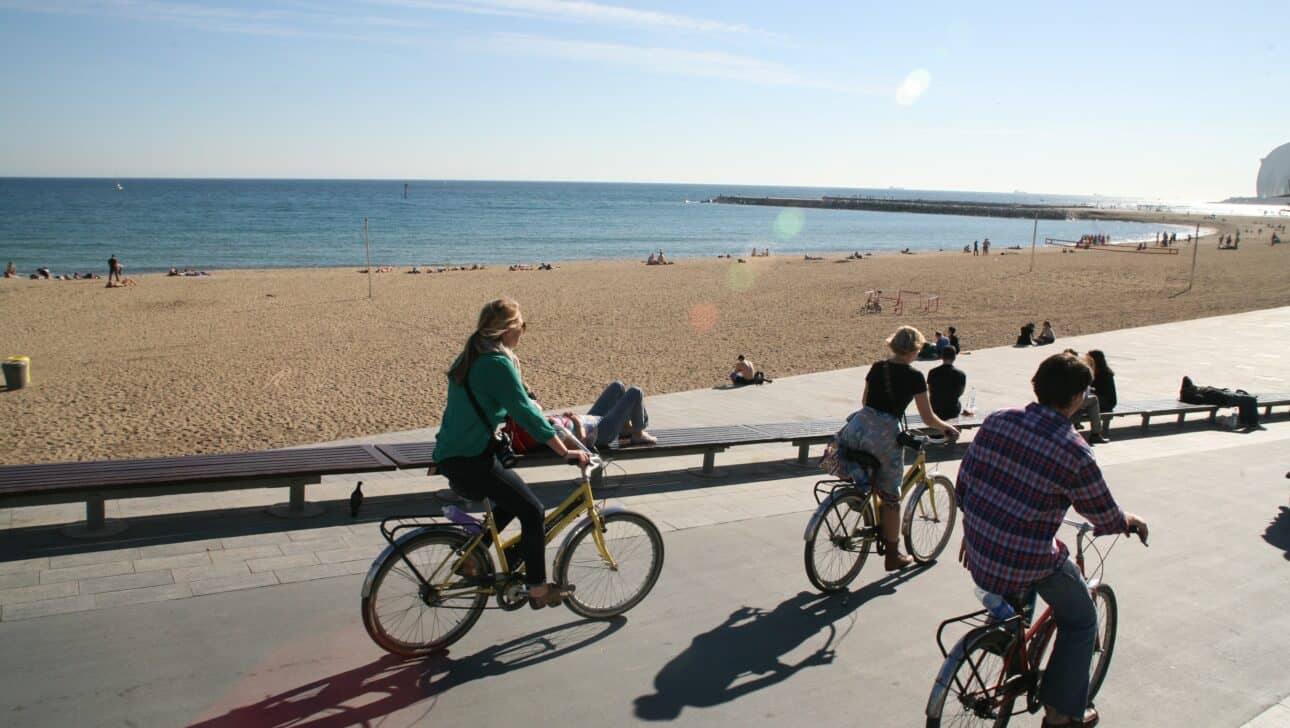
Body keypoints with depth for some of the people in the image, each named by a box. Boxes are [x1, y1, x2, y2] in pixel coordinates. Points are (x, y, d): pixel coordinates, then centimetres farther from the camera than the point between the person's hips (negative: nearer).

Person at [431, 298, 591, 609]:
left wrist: (543, 418, 28)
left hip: (451, 455, 10)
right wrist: (566, 452, -15)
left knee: (514, 499, 24)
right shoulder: (497, 364, -17)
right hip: (471, 459, -10)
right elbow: (525, 413, -19)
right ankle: (538, 590, 6)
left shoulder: (471, 357, 13)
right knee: (532, 511, -1)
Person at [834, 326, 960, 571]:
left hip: (858, 426, 4)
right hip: (886, 434, -4)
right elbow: (928, 418, 3)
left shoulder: (877, 367, 13)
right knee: (891, 498, 11)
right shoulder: (914, 376, -1)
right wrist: (948, 427, 22)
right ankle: (893, 556, 22)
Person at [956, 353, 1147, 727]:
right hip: (1028, 564, -5)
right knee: (1081, 621, 22)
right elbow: (1106, 518, -4)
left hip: (978, 555, 6)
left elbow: (963, 484, 4)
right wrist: (1131, 522, 20)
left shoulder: (997, 420, -4)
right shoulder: (1075, 453, -18)